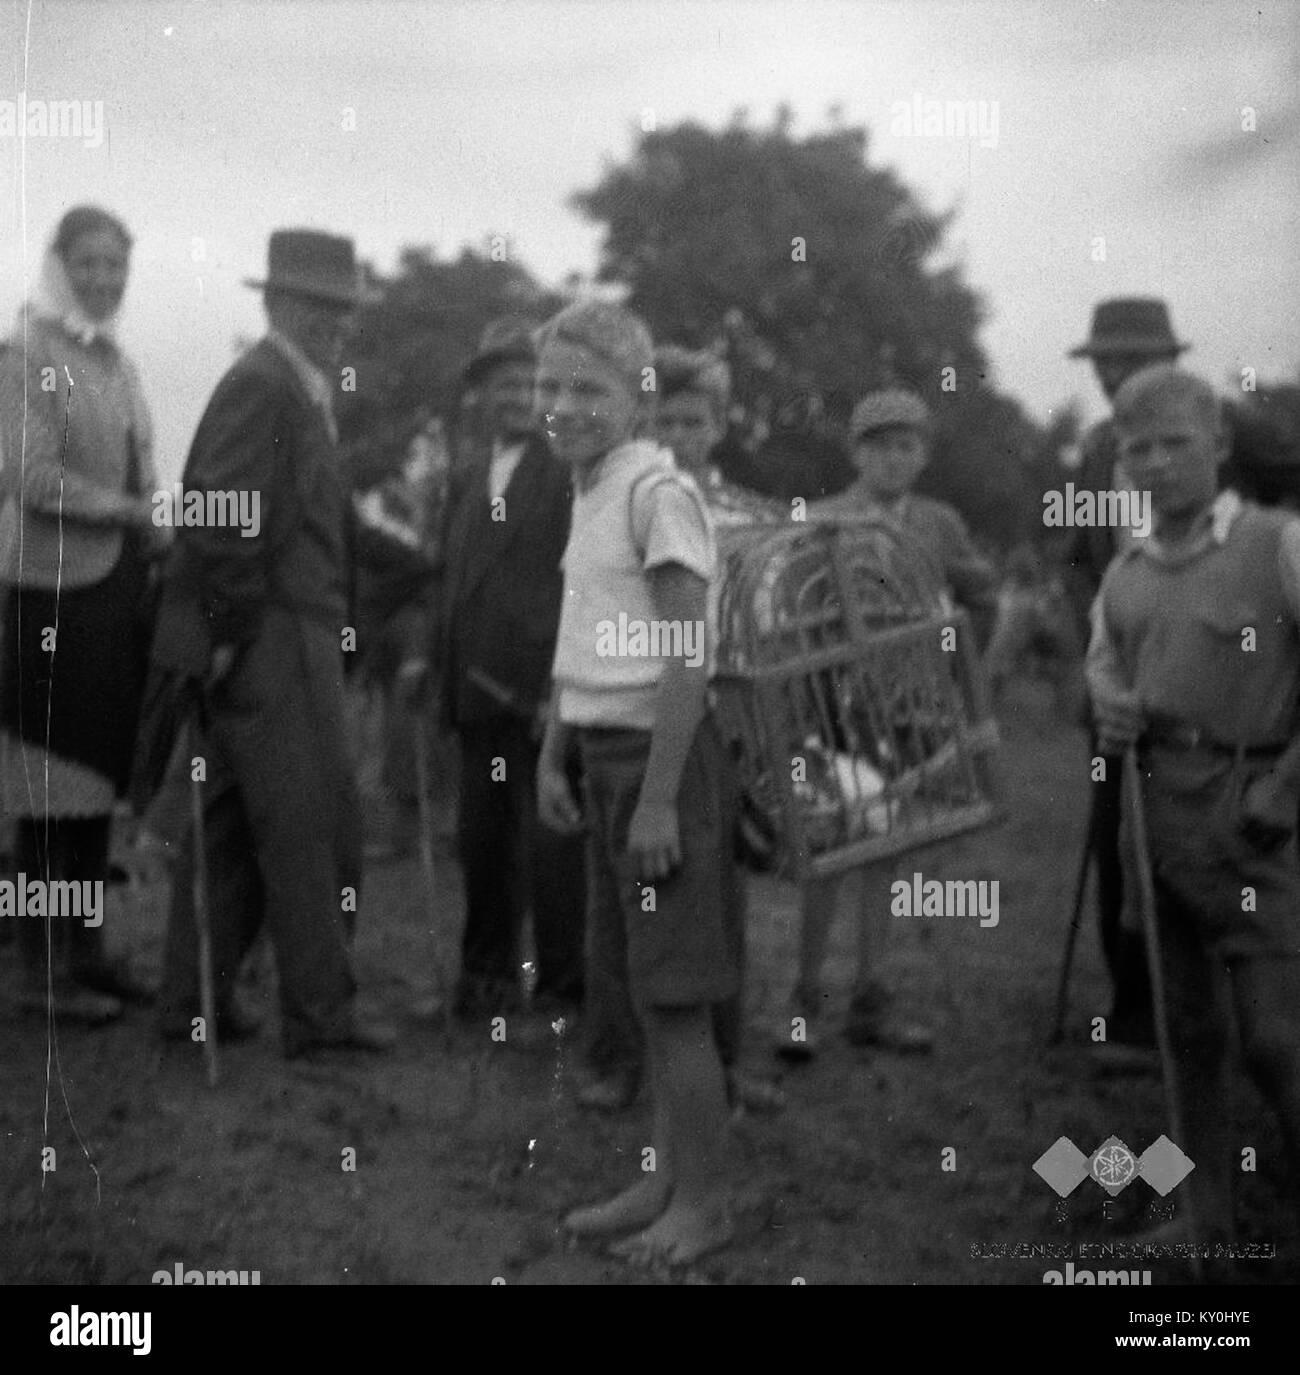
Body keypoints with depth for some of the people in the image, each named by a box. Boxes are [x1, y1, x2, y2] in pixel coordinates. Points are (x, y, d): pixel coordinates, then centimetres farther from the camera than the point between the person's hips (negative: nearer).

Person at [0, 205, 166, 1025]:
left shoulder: (119, 363, 14)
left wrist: (158, 534, 2)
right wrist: (132, 512, -17)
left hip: (120, 588, 7)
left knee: (103, 775, 12)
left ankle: (88, 948, 22)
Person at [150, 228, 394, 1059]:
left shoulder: (302, 393, 17)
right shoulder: (261, 389, -14)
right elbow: (223, 519, -21)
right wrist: (235, 633, -18)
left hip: (283, 648, 10)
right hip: (272, 648, -10)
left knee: (231, 830, 14)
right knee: (315, 831, -4)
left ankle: (195, 1001, 21)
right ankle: (322, 1013, 4)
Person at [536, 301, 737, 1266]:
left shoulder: (660, 492, -15)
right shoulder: (590, 492, 12)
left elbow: (687, 659, -19)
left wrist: (657, 799, -21)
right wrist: (553, 756, 17)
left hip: (660, 754, -9)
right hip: (605, 754, 9)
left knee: (676, 998, -1)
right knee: (647, 994, 16)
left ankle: (705, 1204, 11)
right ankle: (667, 1183, 27)